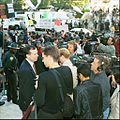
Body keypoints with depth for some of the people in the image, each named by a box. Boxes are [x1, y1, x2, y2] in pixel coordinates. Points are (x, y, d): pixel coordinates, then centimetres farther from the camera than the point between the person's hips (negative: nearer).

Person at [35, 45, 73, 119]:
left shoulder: (44, 76, -27)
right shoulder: (67, 70, -11)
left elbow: (39, 102, -23)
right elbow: (70, 91, 2)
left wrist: (38, 89, -8)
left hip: (47, 115, -4)